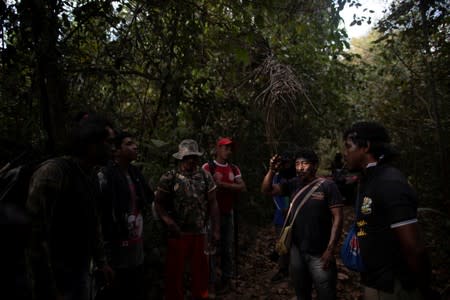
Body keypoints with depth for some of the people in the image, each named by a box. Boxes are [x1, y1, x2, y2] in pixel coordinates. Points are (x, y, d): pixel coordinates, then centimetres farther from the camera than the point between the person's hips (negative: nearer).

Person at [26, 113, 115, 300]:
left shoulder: (89, 176, 5)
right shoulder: (52, 173, -21)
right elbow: (37, 235, -23)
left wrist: (100, 261, 19)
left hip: (81, 272, 8)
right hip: (56, 278, -7)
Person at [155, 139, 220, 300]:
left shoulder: (206, 176, 1)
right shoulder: (169, 178, -7)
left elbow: (212, 203, 3)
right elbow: (159, 203, -3)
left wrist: (215, 229, 0)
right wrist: (168, 221, -20)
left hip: (199, 233, 3)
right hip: (177, 233, -2)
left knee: (200, 269, 14)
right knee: (175, 270, 10)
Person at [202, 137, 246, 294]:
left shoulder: (234, 169, 8)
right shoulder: (207, 167, -7)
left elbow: (242, 187, -4)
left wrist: (222, 184, -11)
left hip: (227, 213, 4)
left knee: (227, 248, 11)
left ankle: (226, 279, 22)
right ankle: (210, 281, 15)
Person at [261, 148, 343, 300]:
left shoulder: (327, 186, -12)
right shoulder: (294, 184, 3)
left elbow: (337, 218, -13)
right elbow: (266, 190, 4)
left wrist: (330, 249, -16)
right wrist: (272, 170, -13)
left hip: (319, 253, -4)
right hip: (296, 250, 5)